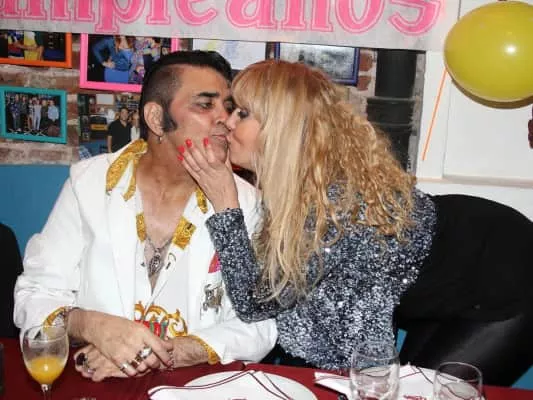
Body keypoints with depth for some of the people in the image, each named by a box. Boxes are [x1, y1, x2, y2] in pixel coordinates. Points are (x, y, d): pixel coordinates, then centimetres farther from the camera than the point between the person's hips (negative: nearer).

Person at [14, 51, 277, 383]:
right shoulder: (89, 181, -3)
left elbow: (259, 326, -9)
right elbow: (35, 293, -2)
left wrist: (160, 354, -23)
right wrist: (91, 326, -23)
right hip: (94, 382, 1)